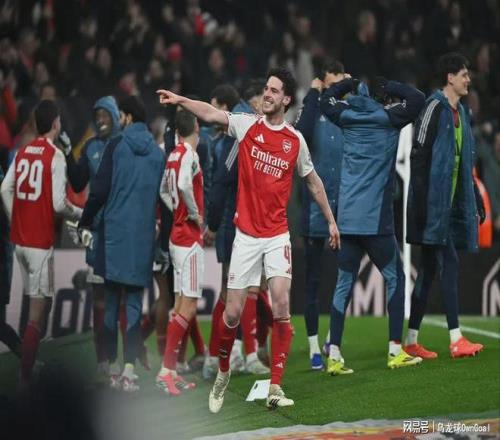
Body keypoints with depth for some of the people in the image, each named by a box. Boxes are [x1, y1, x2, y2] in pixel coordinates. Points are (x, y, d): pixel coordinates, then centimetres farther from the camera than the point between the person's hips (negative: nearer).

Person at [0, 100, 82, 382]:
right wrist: (81, 214, 3)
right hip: (41, 242, -7)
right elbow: (59, 203, -15)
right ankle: (26, 376, -8)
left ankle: (31, 361, 23)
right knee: (39, 308, -4)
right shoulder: (56, 156, -11)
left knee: (38, 302, 19)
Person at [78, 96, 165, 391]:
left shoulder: (117, 146, -4)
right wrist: (160, 231, 21)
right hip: (144, 234, 2)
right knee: (135, 303, 2)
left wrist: (86, 222, 7)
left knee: (112, 301, 7)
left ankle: (113, 367, 9)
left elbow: (100, 189, -6)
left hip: (115, 232, -2)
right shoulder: (158, 153, 5)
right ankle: (129, 369, -6)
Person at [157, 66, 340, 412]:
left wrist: (331, 220, 20)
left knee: (281, 303, -16)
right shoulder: (247, 125, 1)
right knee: (233, 312, 0)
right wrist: (181, 101, -25)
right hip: (246, 234, 0)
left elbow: (313, 181, 16)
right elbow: (212, 114, -11)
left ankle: (276, 387, -11)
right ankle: (223, 373, 26)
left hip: (277, 235, 0)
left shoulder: (296, 140, 4)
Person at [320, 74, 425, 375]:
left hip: (347, 218, 4)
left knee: (344, 284, 6)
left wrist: (352, 83, 22)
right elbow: (417, 99, -2)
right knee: (395, 278, 9)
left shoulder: (347, 117, 7)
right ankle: (396, 351, 6)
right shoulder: (387, 118, -6)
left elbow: (327, 99, 25)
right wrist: (389, 86, 3)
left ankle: (334, 355, 0)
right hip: (376, 219, -4)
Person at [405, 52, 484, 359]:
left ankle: (412, 342, 12)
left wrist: (472, 205, 17)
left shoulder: (460, 112, 17)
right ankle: (456, 339, -13)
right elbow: (419, 155, -15)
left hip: (451, 205, 9)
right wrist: (422, 203, -20)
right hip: (434, 204, -9)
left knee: (429, 270, 9)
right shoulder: (435, 107, -11)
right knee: (449, 264, -12)